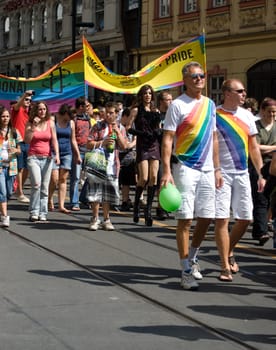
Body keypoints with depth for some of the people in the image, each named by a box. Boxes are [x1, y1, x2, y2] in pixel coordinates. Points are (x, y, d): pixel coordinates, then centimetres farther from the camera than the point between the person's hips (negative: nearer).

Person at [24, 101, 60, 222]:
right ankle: (34, 213, -11)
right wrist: (33, 127, -13)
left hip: (47, 158, 2)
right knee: (36, 184, -19)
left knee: (44, 187, 2)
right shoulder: (30, 123, 4)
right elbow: (27, 140, -6)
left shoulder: (50, 123, 7)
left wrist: (57, 154, -10)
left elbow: (54, 140, 3)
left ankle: (43, 214, 8)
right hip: (33, 157, -2)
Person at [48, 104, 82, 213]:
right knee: (54, 179, -8)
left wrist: (78, 155, 16)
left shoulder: (71, 123, 11)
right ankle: (50, 199, 17)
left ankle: (61, 205, 2)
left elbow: (73, 140, 18)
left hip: (67, 153, 4)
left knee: (63, 179, 2)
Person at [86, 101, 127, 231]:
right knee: (96, 191, -3)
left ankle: (106, 220, 16)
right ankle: (95, 219, 6)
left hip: (112, 164, 3)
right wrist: (103, 143, -16)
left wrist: (118, 133, -9)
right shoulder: (98, 126, 2)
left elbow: (124, 146, 1)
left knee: (108, 193, 7)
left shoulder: (120, 128, 11)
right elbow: (89, 144, -4)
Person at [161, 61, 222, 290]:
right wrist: (167, 171, -18)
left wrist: (217, 169, 15)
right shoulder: (178, 105, -6)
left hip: (207, 170, 6)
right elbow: (167, 139, -10)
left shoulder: (210, 104, 13)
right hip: (185, 168, -6)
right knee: (185, 219, -4)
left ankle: (192, 258, 31)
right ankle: (186, 271, 2)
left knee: (206, 217, 9)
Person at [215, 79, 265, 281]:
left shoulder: (247, 116, 9)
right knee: (222, 219, -8)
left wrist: (261, 173, 9)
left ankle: (229, 252, 30)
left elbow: (253, 147, 14)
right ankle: (225, 266, -1)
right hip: (221, 173, -5)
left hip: (242, 173, 5)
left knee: (245, 218, 6)